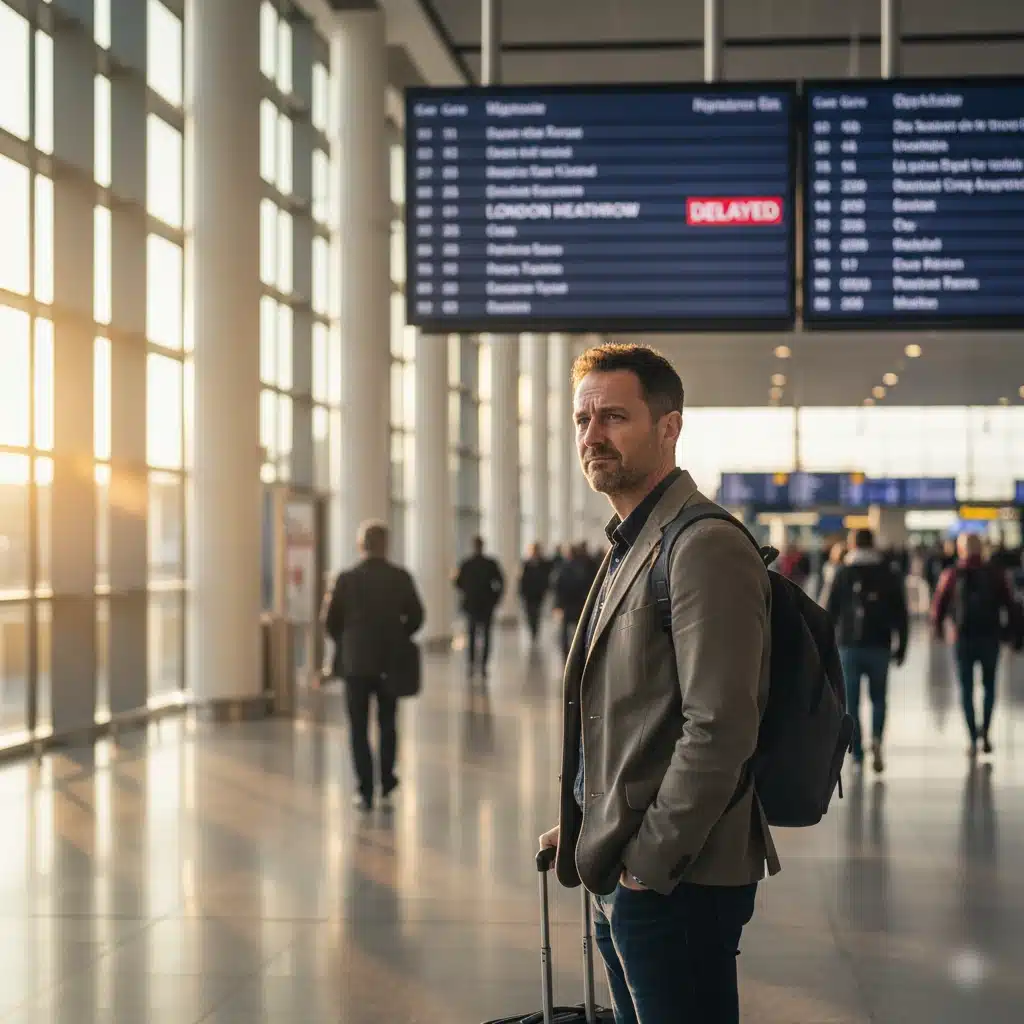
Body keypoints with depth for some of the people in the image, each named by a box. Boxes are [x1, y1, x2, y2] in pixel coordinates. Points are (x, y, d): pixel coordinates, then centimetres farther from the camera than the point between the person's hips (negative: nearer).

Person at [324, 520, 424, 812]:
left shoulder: (347, 579, -10)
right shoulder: (400, 577, -5)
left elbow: (331, 623, -5)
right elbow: (415, 618, -1)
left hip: (355, 663, -2)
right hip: (390, 663, 2)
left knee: (359, 729, 6)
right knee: (387, 726, 15)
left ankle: (365, 792, 3)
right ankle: (386, 789, 12)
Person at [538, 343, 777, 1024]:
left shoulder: (705, 548, -16)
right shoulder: (630, 547, 16)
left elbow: (720, 729, -23)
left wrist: (648, 861, -17)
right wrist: (588, 833, 14)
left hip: (676, 884, -9)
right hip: (621, 876, 10)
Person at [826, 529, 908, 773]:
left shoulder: (844, 574, 1)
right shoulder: (890, 574, 4)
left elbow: (831, 612, -1)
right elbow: (901, 615, 3)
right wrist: (901, 647, 9)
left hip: (849, 645, -1)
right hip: (879, 646, 1)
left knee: (852, 701, 6)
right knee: (879, 698, 13)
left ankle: (857, 754, 3)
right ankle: (877, 739, -12)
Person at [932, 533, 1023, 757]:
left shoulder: (952, 575, -3)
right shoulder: (995, 574, -1)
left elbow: (939, 606, -2)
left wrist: (938, 628, 16)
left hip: (962, 638, -1)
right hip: (990, 637, 1)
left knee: (967, 689, 7)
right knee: (989, 685, 17)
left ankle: (973, 738, 0)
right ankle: (985, 733, 4)